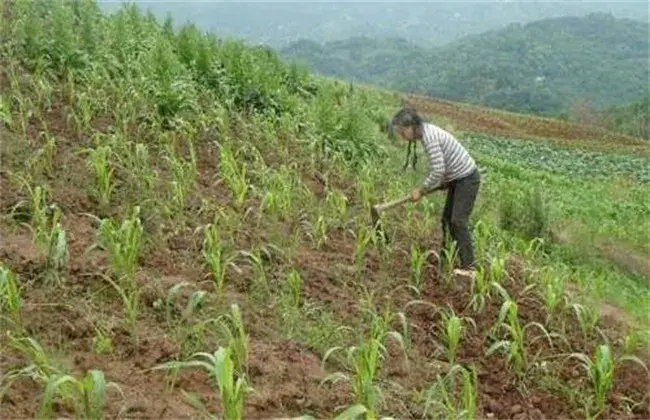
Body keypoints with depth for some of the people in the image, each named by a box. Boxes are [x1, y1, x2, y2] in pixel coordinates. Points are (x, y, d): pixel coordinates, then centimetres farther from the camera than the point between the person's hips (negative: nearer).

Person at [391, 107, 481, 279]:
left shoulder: (429, 137, -25)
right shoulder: (427, 132, 5)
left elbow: (438, 171, -27)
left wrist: (420, 191, -17)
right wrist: (442, 182, 4)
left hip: (467, 178, -10)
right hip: (457, 178, 10)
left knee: (458, 221, -11)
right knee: (447, 219, 12)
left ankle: (468, 267, -9)